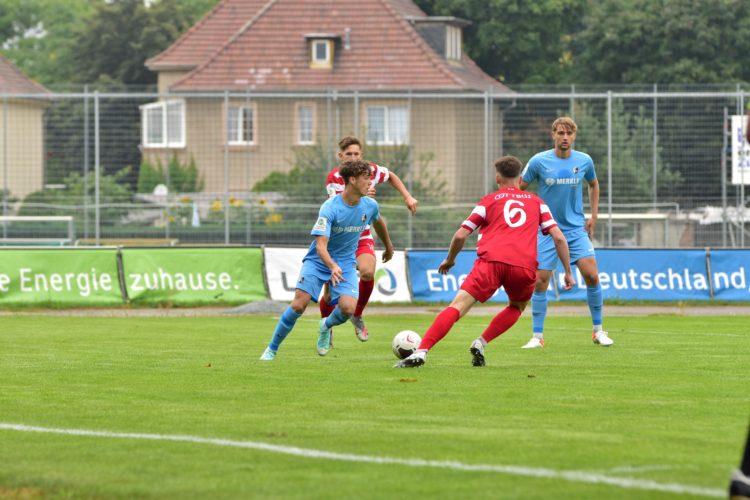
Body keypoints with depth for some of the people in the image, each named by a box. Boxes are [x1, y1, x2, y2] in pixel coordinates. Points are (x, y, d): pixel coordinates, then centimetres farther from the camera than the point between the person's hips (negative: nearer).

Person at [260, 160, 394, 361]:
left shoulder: (370, 206, -6)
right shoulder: (330, 208, -23)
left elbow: (378, 222, 20)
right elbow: (321, 245, -29)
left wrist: (388, 246, 35)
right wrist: (332, 266, -47)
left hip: (345, 263, 3)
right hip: (318, 261, -3)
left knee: (348, 307, -21)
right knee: (298, 304, -18)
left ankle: (326, 326, 15)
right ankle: (272, 349, 1)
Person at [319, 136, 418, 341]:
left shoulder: (370, 170, -7)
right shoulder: (334, 178, -17)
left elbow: (391, 176, 16)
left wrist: (408, 197, 6)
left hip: (362, 237, 2)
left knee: (367, 272, -27)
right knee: (331, 292, -2)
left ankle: (357, 316, -1)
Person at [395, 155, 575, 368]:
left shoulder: (489, 200, 20)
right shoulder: (536, 202, 25)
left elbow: (460, 236, 15)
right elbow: (558, 237, 16)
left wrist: (449, 260, 32)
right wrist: (568, 271, 21)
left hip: (491, 260, -2)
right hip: (525, 266, 2)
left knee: (458, 306, -8)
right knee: (517, 307, 30)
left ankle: (421, 352, -25)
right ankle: (481, 343, 10)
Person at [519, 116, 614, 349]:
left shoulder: (584, 161, -1)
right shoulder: (539, 161, -8)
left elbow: (593, 184, 19)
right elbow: (519, 188, 4)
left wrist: (593, 215, 13)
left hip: (577, 228, 1)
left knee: (591, 275, -11)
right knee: (540, 281, -5)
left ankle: (598, 330, 4)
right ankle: (537, 336, 5)